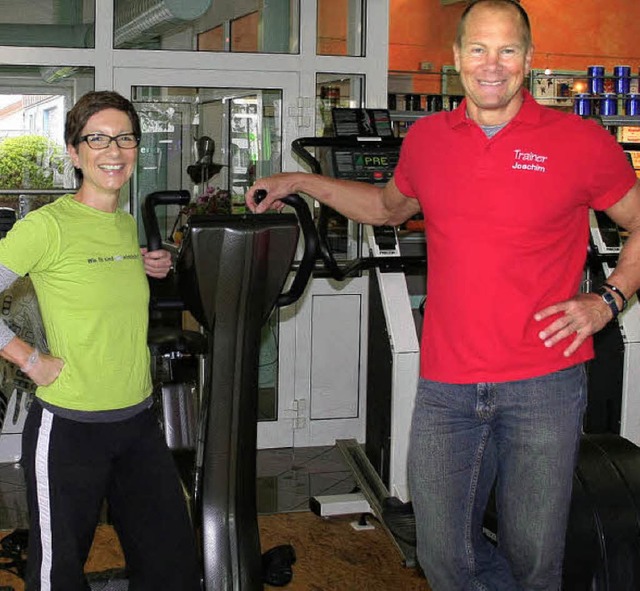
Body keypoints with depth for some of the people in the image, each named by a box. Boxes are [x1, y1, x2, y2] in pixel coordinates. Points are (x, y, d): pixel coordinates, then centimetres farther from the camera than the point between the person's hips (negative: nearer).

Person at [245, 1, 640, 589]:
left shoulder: (581, 141, -3)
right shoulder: (427, 138, 8)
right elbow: (390, 206, 28)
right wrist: (301, 182, 23)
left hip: (543, 384, -3)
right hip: (446, 384, 3)